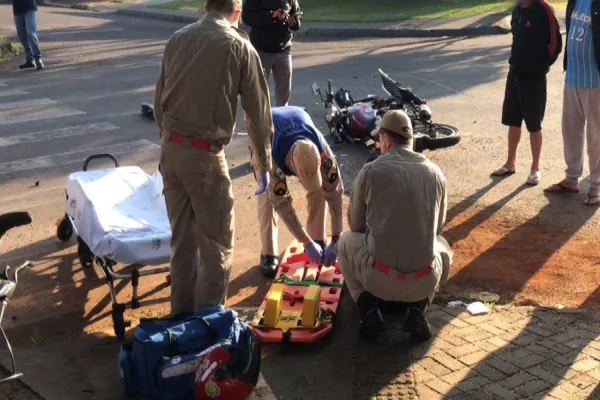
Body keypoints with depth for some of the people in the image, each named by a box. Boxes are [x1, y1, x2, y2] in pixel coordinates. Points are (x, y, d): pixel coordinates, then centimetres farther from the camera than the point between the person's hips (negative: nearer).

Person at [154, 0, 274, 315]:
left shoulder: (177, 38, 9)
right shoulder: (239, 46, -6)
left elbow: (159, 102, 12)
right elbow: (258, 113, -2)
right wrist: (263, 164, 8)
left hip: (169, 149, 6)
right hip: (204, 155, -6)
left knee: (182, 238, 18)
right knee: (217, 245, 7)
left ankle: (181, 314, 30)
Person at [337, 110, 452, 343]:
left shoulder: (371, 171, -3)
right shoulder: (435, 173, 4)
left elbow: (356, 225, 12)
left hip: (379, 278, -1)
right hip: (425, 281, 2)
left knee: (346, 241, 28)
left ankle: (369, 308, 10)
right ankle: (416, 308, 13)